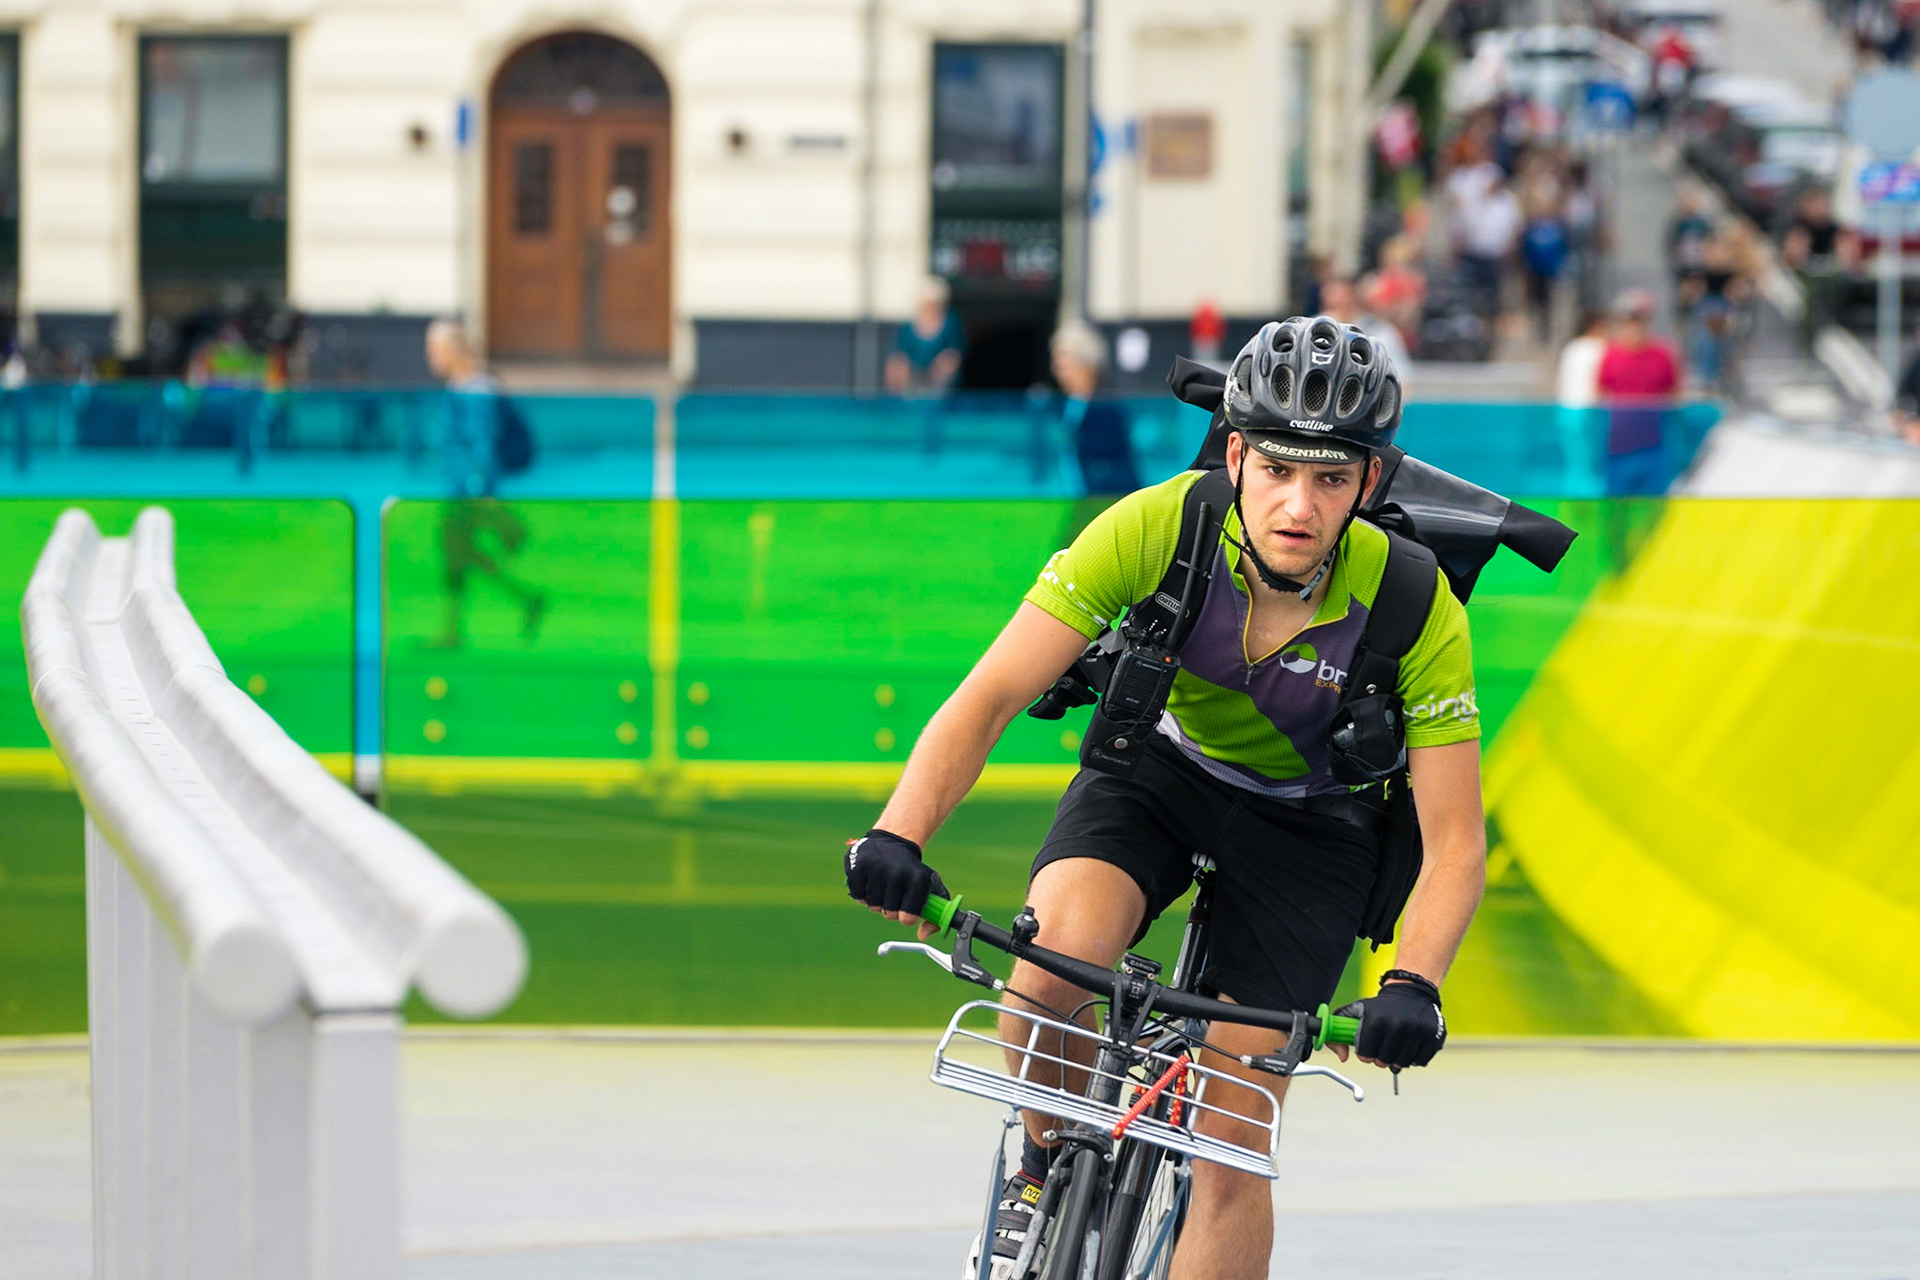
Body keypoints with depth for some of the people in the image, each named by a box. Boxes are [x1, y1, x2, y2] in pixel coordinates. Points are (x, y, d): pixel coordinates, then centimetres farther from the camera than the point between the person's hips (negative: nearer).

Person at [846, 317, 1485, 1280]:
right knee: (1058, 953, -31)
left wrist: (1413, 984, -43)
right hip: (1160, 762, 1)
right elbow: (990, 695, -29)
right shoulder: (1156, 530, -30)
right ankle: (1050, 1160, -1)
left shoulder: (1414, 606, -30)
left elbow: (1455, 845, -25)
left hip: (1309, 821, 0)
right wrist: (899, 834, -45)